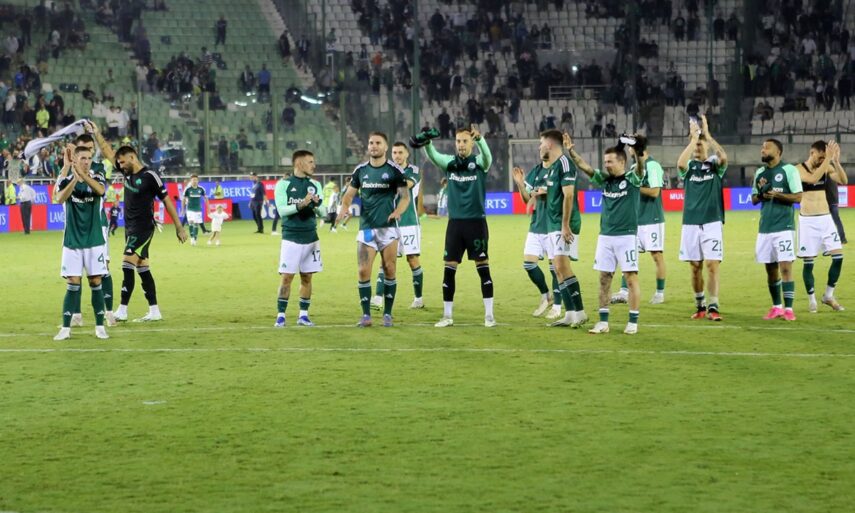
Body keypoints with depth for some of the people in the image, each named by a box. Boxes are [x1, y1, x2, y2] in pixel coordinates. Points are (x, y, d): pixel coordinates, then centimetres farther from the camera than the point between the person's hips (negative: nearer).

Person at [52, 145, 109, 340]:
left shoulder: (97, 179, -2)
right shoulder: (66, 180, -1)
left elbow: (100, 190, -26)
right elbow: (60, 198, -23)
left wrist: (82, 174, -41)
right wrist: (74, 179, -38)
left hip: (94, 241, 0)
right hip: (72, 242, 0)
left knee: (96, 282, 2)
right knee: (73, 284, -2)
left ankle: (100, 327, 11)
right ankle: (65, 328, 3)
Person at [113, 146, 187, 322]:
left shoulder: (150, 176, -13)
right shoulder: (127, 173, 8)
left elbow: (166, 200, -10)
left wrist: (179, 227, -9)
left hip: (143, 228, -8)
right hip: (130, 228, 8)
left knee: (128, 264, -15)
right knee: (142, 269, 8)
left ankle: (122, 311, -15)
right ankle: (154, 311, 11)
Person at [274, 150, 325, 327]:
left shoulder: (315, 185, 8)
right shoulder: (284, 184, -4)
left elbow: (322, 213, 6)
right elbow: (282, 210, -14)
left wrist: (317, 204, -16)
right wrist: (301, 205, -28)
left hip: (311, 238, 4)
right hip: (291, 238, -4)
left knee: (307, 277, 7)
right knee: (287, 277, -5)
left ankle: (303, 315, 14)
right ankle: (280, 315, 0)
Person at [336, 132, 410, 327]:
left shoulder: (394, 170, -2)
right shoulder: (360, 170, 9)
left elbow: (405, 197, -4)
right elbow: (349, 195, 13)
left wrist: (398, 212, -24)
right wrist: (343, 209, -8)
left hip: (388, 228, -2)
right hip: (366, 228, 2)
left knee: (389, 270, 0)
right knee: (364, 271, -4)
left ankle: (387, 314, 10)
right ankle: (366, 315, 3)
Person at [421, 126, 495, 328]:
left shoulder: (479, 162, -2)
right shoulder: (450, 162, 4)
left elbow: (487, 155, -24)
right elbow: (433, 156, -15)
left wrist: (480, 139, -46)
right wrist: (427, 143, -37)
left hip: (476, 222, -3)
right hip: (455, 222, 3)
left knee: (483, 267, -1)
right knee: (449, 269, 3)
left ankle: (489, 314, 4)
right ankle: (447, 316, 11)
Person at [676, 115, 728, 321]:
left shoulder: (714, 163, 3)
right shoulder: (689, 165, 6)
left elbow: (724, 157, -20)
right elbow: (680, 163, -18)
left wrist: (707, 134, -19)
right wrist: (693, 137, -20)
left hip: (712, 223, -2)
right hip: (690, 223, 2)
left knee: (712, 265, -10)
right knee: (695, 266, 7)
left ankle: (713, 308, -8)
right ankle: (700, 306, 19)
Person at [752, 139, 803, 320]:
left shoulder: (789, 170, -4)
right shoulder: (760, 172, 13)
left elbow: (798, 197, -8)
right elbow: (754, 199, 18)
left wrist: (776, 194, -18)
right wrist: (761, 192, -3)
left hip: (784, 227, -6)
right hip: (765, 228, 6)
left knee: (785, 267, -10)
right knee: (770, 269, 9)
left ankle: (788, 309, -8)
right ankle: (776, 307, 19)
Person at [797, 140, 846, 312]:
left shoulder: (827, 167, 5)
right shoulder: (800, 169, -10)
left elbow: (843, 180, -9)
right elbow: (813, 178, -30)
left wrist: (835, 160, -20)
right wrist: (827, 159, -30)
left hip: (826, 218, 4)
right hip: (808, 221, -4)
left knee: (838, 256, -3)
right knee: (808, 262, 0)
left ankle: (828, 296, 11)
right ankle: (812, 299, 13)